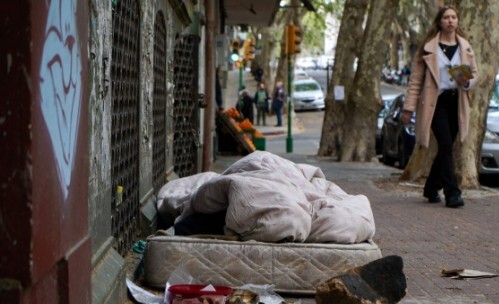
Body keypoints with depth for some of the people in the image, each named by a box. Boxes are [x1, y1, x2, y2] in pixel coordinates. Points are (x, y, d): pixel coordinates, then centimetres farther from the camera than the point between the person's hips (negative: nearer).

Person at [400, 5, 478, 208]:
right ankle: (452, 193, -15)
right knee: (446, 145, -15)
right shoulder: (428, 47, -2)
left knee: (446, 147, 8)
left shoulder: (465, 47, 9)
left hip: (456, 102, 5)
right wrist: (409, 107, -6)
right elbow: (416, 79, -1)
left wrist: (467, 82, -7)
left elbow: (474, 73, 18)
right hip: (436, 101, -5)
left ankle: (431, 189, 24)